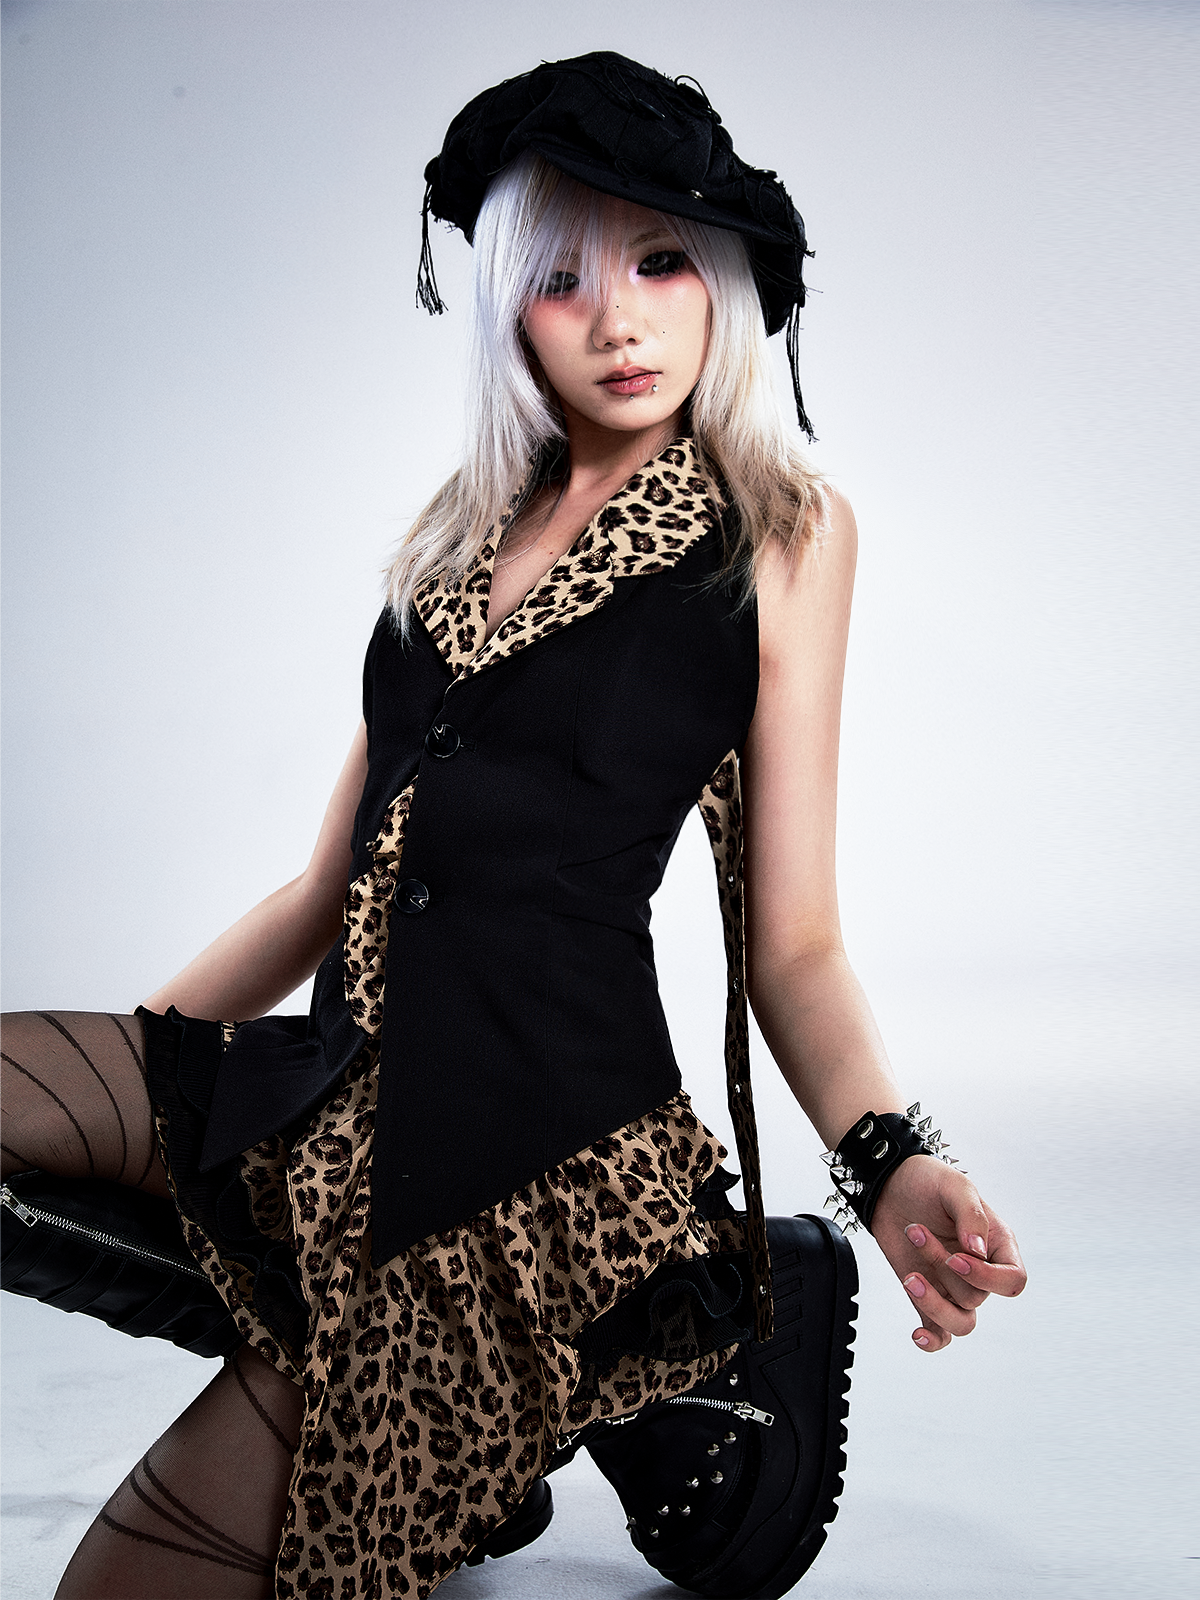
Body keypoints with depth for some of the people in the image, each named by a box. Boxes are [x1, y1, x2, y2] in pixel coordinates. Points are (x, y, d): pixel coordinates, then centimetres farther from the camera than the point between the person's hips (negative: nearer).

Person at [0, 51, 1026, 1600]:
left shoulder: (781, 530, 2)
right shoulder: (464, 524, 15)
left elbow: (792, 944, -2)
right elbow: (334, 882, 15)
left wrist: (890, 1159, -20)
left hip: (545, 1146, -6)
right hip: (334, 1103, 6)